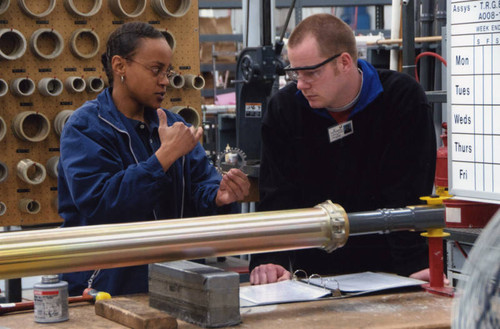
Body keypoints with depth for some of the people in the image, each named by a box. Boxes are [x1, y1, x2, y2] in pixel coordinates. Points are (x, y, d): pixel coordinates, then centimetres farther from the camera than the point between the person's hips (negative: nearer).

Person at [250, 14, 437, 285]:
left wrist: (414, 267, -22)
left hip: (384, 263, -2)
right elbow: (278, 194, -4)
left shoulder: (404, 99, -8)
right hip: (313, 268, 2)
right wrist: (268, 260, -20)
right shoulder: (284, 107, -1)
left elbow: (406, 193, -12)